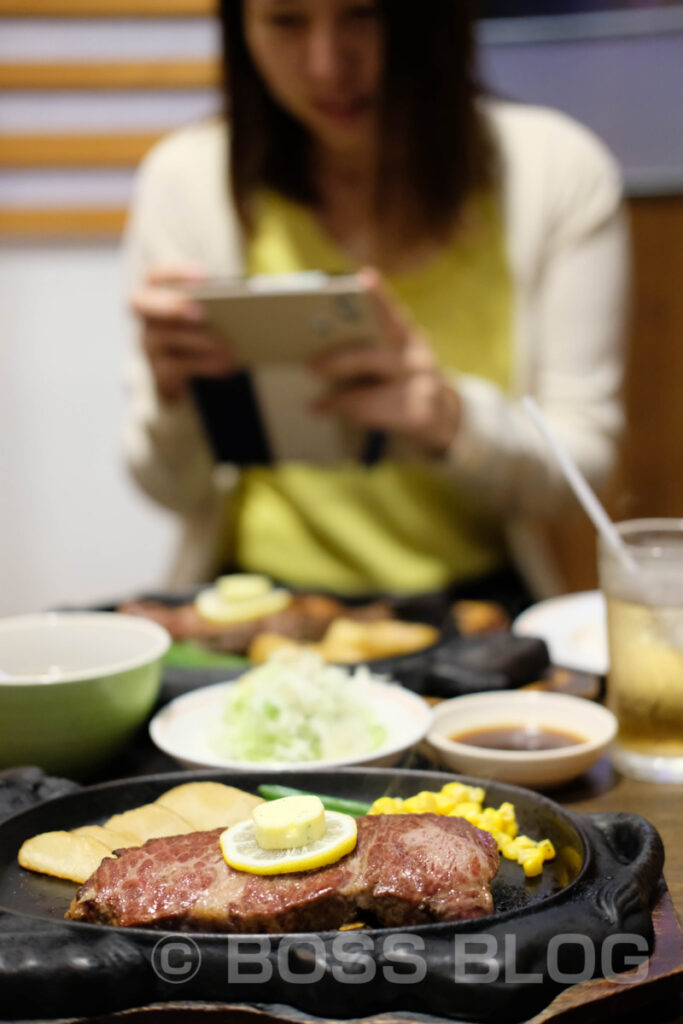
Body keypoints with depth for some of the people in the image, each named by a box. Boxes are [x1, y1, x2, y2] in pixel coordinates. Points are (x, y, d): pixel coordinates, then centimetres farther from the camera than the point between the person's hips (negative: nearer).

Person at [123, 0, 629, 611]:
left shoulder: (560, 171, -1)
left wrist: (452, 418, -21)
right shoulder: (188, 178, 0)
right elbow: (178, 490, 5)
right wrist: (171, 393, -17)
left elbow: (581, 466, -1)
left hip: (474, 599, 1)